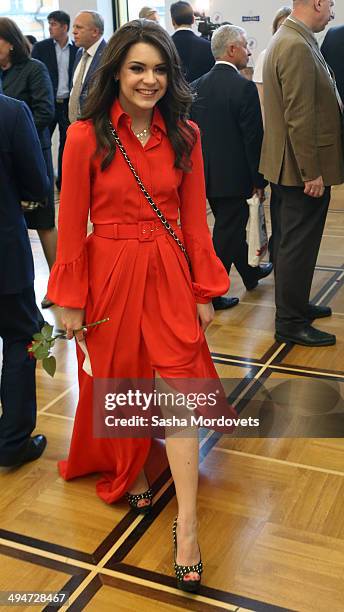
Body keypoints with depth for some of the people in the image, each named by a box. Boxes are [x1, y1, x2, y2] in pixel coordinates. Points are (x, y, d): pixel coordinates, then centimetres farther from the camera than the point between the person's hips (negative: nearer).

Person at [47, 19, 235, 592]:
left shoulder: (184, 135, 0)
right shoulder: (86, 137, -8)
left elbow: (194, 217, 4)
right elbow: (72, 225, -6)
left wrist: (205, 289, 3)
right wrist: (72, 303, -4)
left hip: (169, 274, 2)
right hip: (110, 274, -1)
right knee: (118, 381, 14)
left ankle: (187, 523, 6)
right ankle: (126, 474, 42)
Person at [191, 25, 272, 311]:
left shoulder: (197, 86, 2)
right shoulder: (244, 87, -17)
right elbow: (253, 138, -16)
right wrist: (258, 180, -8)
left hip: (206, 173, 7)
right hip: (233, 175, -7)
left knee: (232, 225, 22)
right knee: (227, 233, 2)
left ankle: (251, 273, 41)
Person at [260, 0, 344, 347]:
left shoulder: (288, 39, 12)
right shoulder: (297, 47, -20)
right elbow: (300, 117, -24)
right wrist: (312, 172, -21)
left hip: (292, 167, 10)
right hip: (304, 169, -10)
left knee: (290, 241, 19)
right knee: (298, 246, -1)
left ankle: (293, 305, 34)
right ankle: (290, 323, 10)